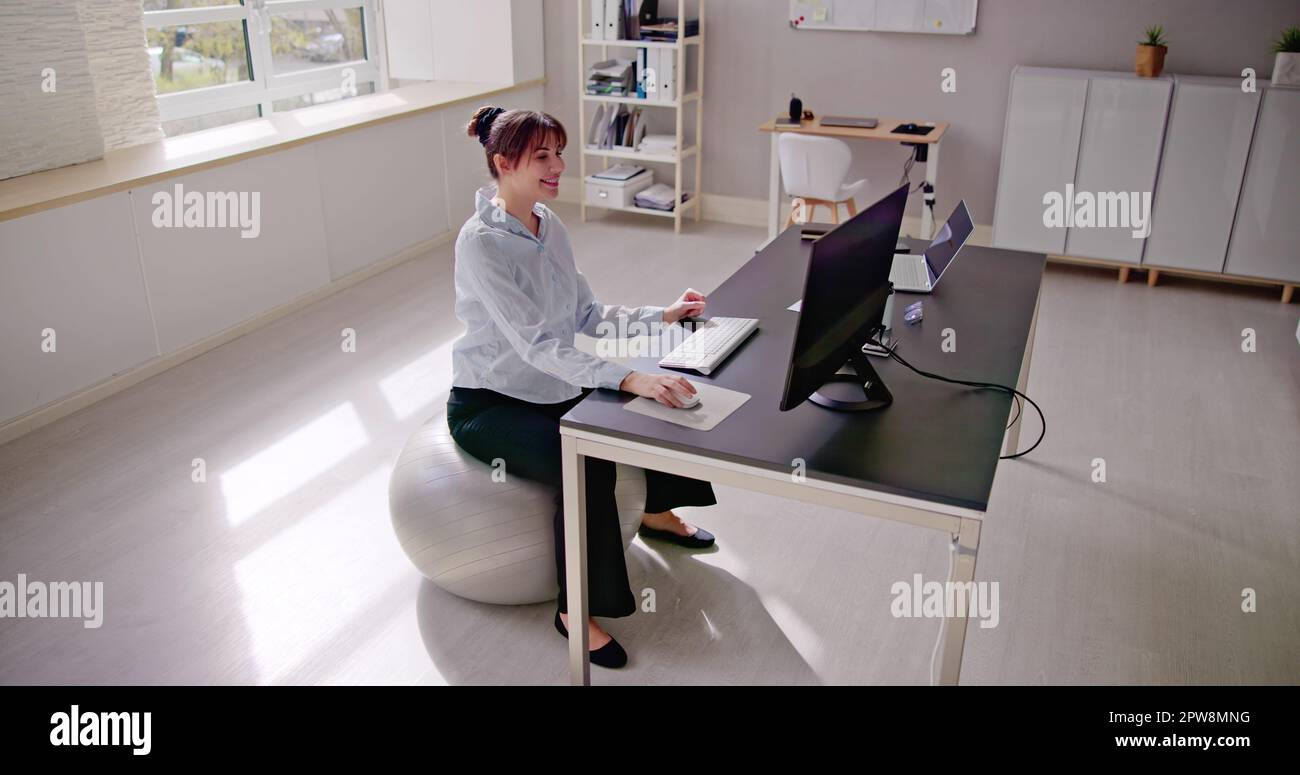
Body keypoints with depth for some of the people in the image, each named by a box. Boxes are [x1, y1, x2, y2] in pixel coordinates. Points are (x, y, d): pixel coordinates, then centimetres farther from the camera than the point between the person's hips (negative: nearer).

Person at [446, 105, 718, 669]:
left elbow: (586, 316, 6)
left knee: (664, 399, 0)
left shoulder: (548, 224, 1)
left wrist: (662, 315, -5)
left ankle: (657, 513, 26)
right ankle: (575, 610, -12)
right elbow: (535, 344, -33)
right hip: (488, 404, -8)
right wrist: (627, 379, -43)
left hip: (547, 387, 8)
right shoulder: (481, 242, -24)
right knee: (587, 467, -31)